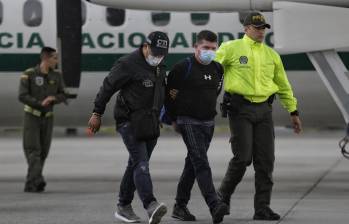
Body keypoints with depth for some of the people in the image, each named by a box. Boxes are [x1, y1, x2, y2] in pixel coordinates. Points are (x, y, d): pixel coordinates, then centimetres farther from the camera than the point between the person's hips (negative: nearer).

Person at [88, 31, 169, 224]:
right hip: (129, 120, -8)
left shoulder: (159, 67, 11)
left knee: (137, 164, 11)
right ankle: (151, 206, -33)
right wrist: (97, 114, -9)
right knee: (141, 162, -19)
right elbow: (108, 87, -10)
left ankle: (123, 207, 20)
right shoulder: (128, 64, -14)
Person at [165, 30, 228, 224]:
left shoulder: (217, 69, 8)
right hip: (188, 122, -7)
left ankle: (180, 206, 22)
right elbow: (169, 93, -3)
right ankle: (215, 207, -29)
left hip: (208, 122, 7)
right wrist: (175, 118, 2)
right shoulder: (183, 67, -11)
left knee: (192, 164, 12)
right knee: (201, 163, -17)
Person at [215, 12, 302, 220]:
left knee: (266, 160, 0)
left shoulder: (271, 54, 14)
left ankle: (262, 207, 5)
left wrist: (293, 111, 22)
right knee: (243, 158, -10)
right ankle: (223, 197, 12)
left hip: (264, 109, 5)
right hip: (240, 109, -5)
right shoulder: (232, 48, -1)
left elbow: (283, 85, 22)